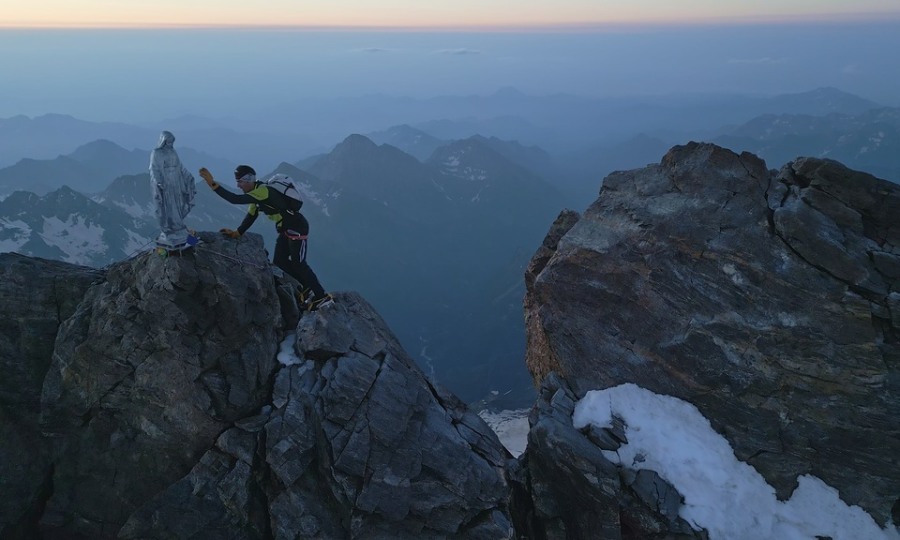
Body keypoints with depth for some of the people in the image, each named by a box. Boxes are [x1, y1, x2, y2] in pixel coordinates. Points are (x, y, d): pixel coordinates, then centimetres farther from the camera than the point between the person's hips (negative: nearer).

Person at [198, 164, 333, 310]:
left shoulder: (262, 191, -23)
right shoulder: (257, 193, 9)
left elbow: (235, 199, -32)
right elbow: (251, 216, 13)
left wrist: (213, 184, -32)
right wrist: (238, 233, 3)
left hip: (297, 228, -10)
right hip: (286, 230, 10)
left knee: (298, 264, -9)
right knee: (280, 263, 10)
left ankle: (323, 297, -1)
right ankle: (308, 291, 19)